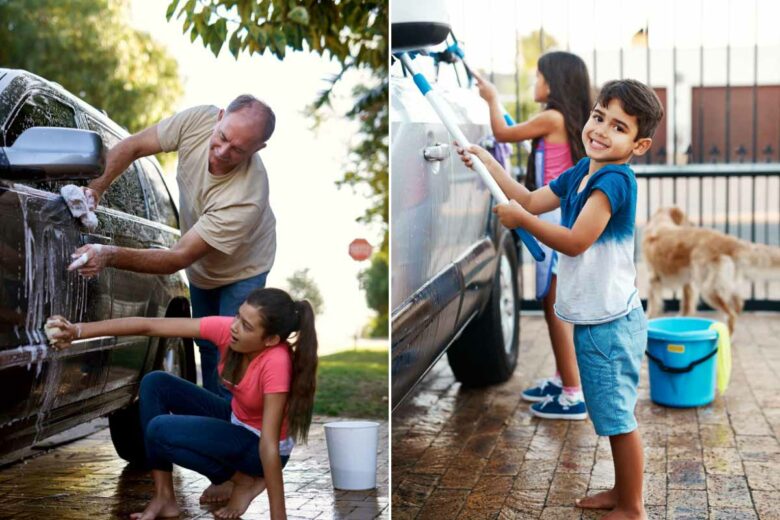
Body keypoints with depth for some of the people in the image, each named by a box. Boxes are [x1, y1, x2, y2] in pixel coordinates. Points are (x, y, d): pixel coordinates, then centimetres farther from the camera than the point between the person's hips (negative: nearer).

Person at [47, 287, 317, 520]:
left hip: (260, 446, -7)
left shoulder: (276, 362, -35)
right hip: (235, 420, 7)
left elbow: (269, 444, -35)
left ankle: (245, 480, -4)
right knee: (155, 383, -9)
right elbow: (150, 326, -19)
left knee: (160, 431, -22)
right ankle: (164, 497, -4)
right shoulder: (228, 329, -19)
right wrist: (79, 331, -25)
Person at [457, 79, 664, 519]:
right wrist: (488, 163, 11)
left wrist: (521, 219, -19)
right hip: (593, 318, 9)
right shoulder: (583, 171, 7)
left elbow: (575, 241, -27)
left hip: (611, 322, -9)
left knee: (619, 416, 3)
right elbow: (533, 201, 16)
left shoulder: (614, 179, -22)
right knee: (612, 414, 21)